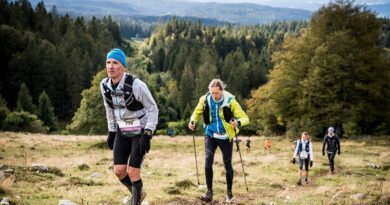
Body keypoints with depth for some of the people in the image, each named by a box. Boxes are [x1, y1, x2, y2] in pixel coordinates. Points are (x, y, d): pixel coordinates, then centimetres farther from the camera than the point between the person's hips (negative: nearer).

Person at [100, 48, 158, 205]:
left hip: (140, 132, -5)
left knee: (132, 172, -9)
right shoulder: (105, 85, -7)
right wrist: (111, 132, 10)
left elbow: (153, 109, -15)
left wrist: (147, 134, -22)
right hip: (122, 132, 5)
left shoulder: (136, 85, -25)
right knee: (119, 171, 0)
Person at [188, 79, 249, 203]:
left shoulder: (230, 101, -15)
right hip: (211, 135, 2)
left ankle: (229, 193, 23)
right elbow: (197, 112, 13)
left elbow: (245, 118, -14)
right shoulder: (205, 99, -7)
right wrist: (193, 121, -8)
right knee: (208, 161, -13)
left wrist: (238, 122, -37)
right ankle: (209, 192, -2)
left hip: (225, 137, -2)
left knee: (227, 164, 5)